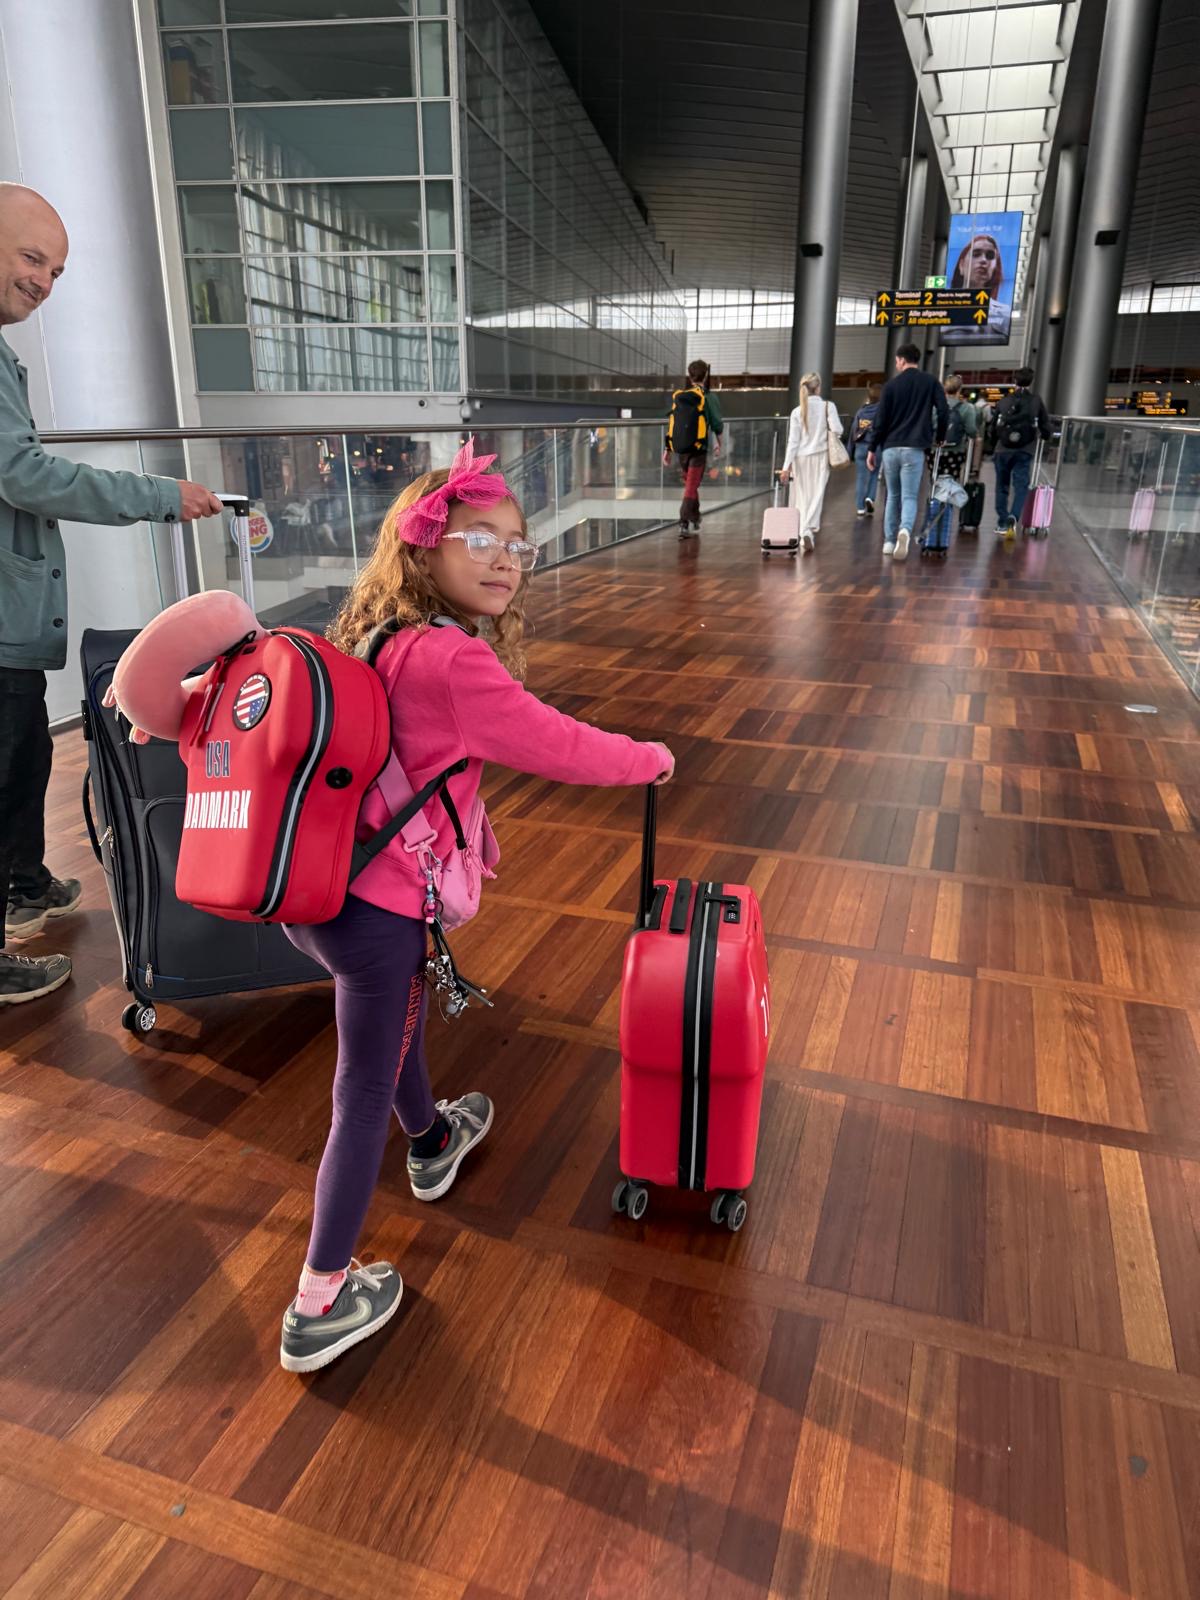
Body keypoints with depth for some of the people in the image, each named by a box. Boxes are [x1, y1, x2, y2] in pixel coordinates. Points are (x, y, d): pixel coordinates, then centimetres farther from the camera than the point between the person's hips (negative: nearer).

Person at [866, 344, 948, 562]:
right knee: (909, 497, -3)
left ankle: (889, 540, 13)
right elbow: (943, 412, -2)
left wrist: (871, 448, 5)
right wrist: (940, 437, 13)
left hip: (890, 448, 1)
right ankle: (905, 530, -32)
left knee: (893, 495, 15)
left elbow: (880, 419, -1)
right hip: (914, 448, -1)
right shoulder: (930, 382, 5)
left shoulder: (891, 384, 3)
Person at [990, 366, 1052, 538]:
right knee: (1021, 486, 1)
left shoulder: (1004, 401, 5)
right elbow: (1045, 425, 4)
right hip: (1025, 451, -1)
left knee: (1002, 486, 12)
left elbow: (993, 427, 8)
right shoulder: (1036, 401, 2)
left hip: (1003, 450, 1)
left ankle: (1002, 523, 15)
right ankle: (1013, 517, -23)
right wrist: (1047, 437, 25)